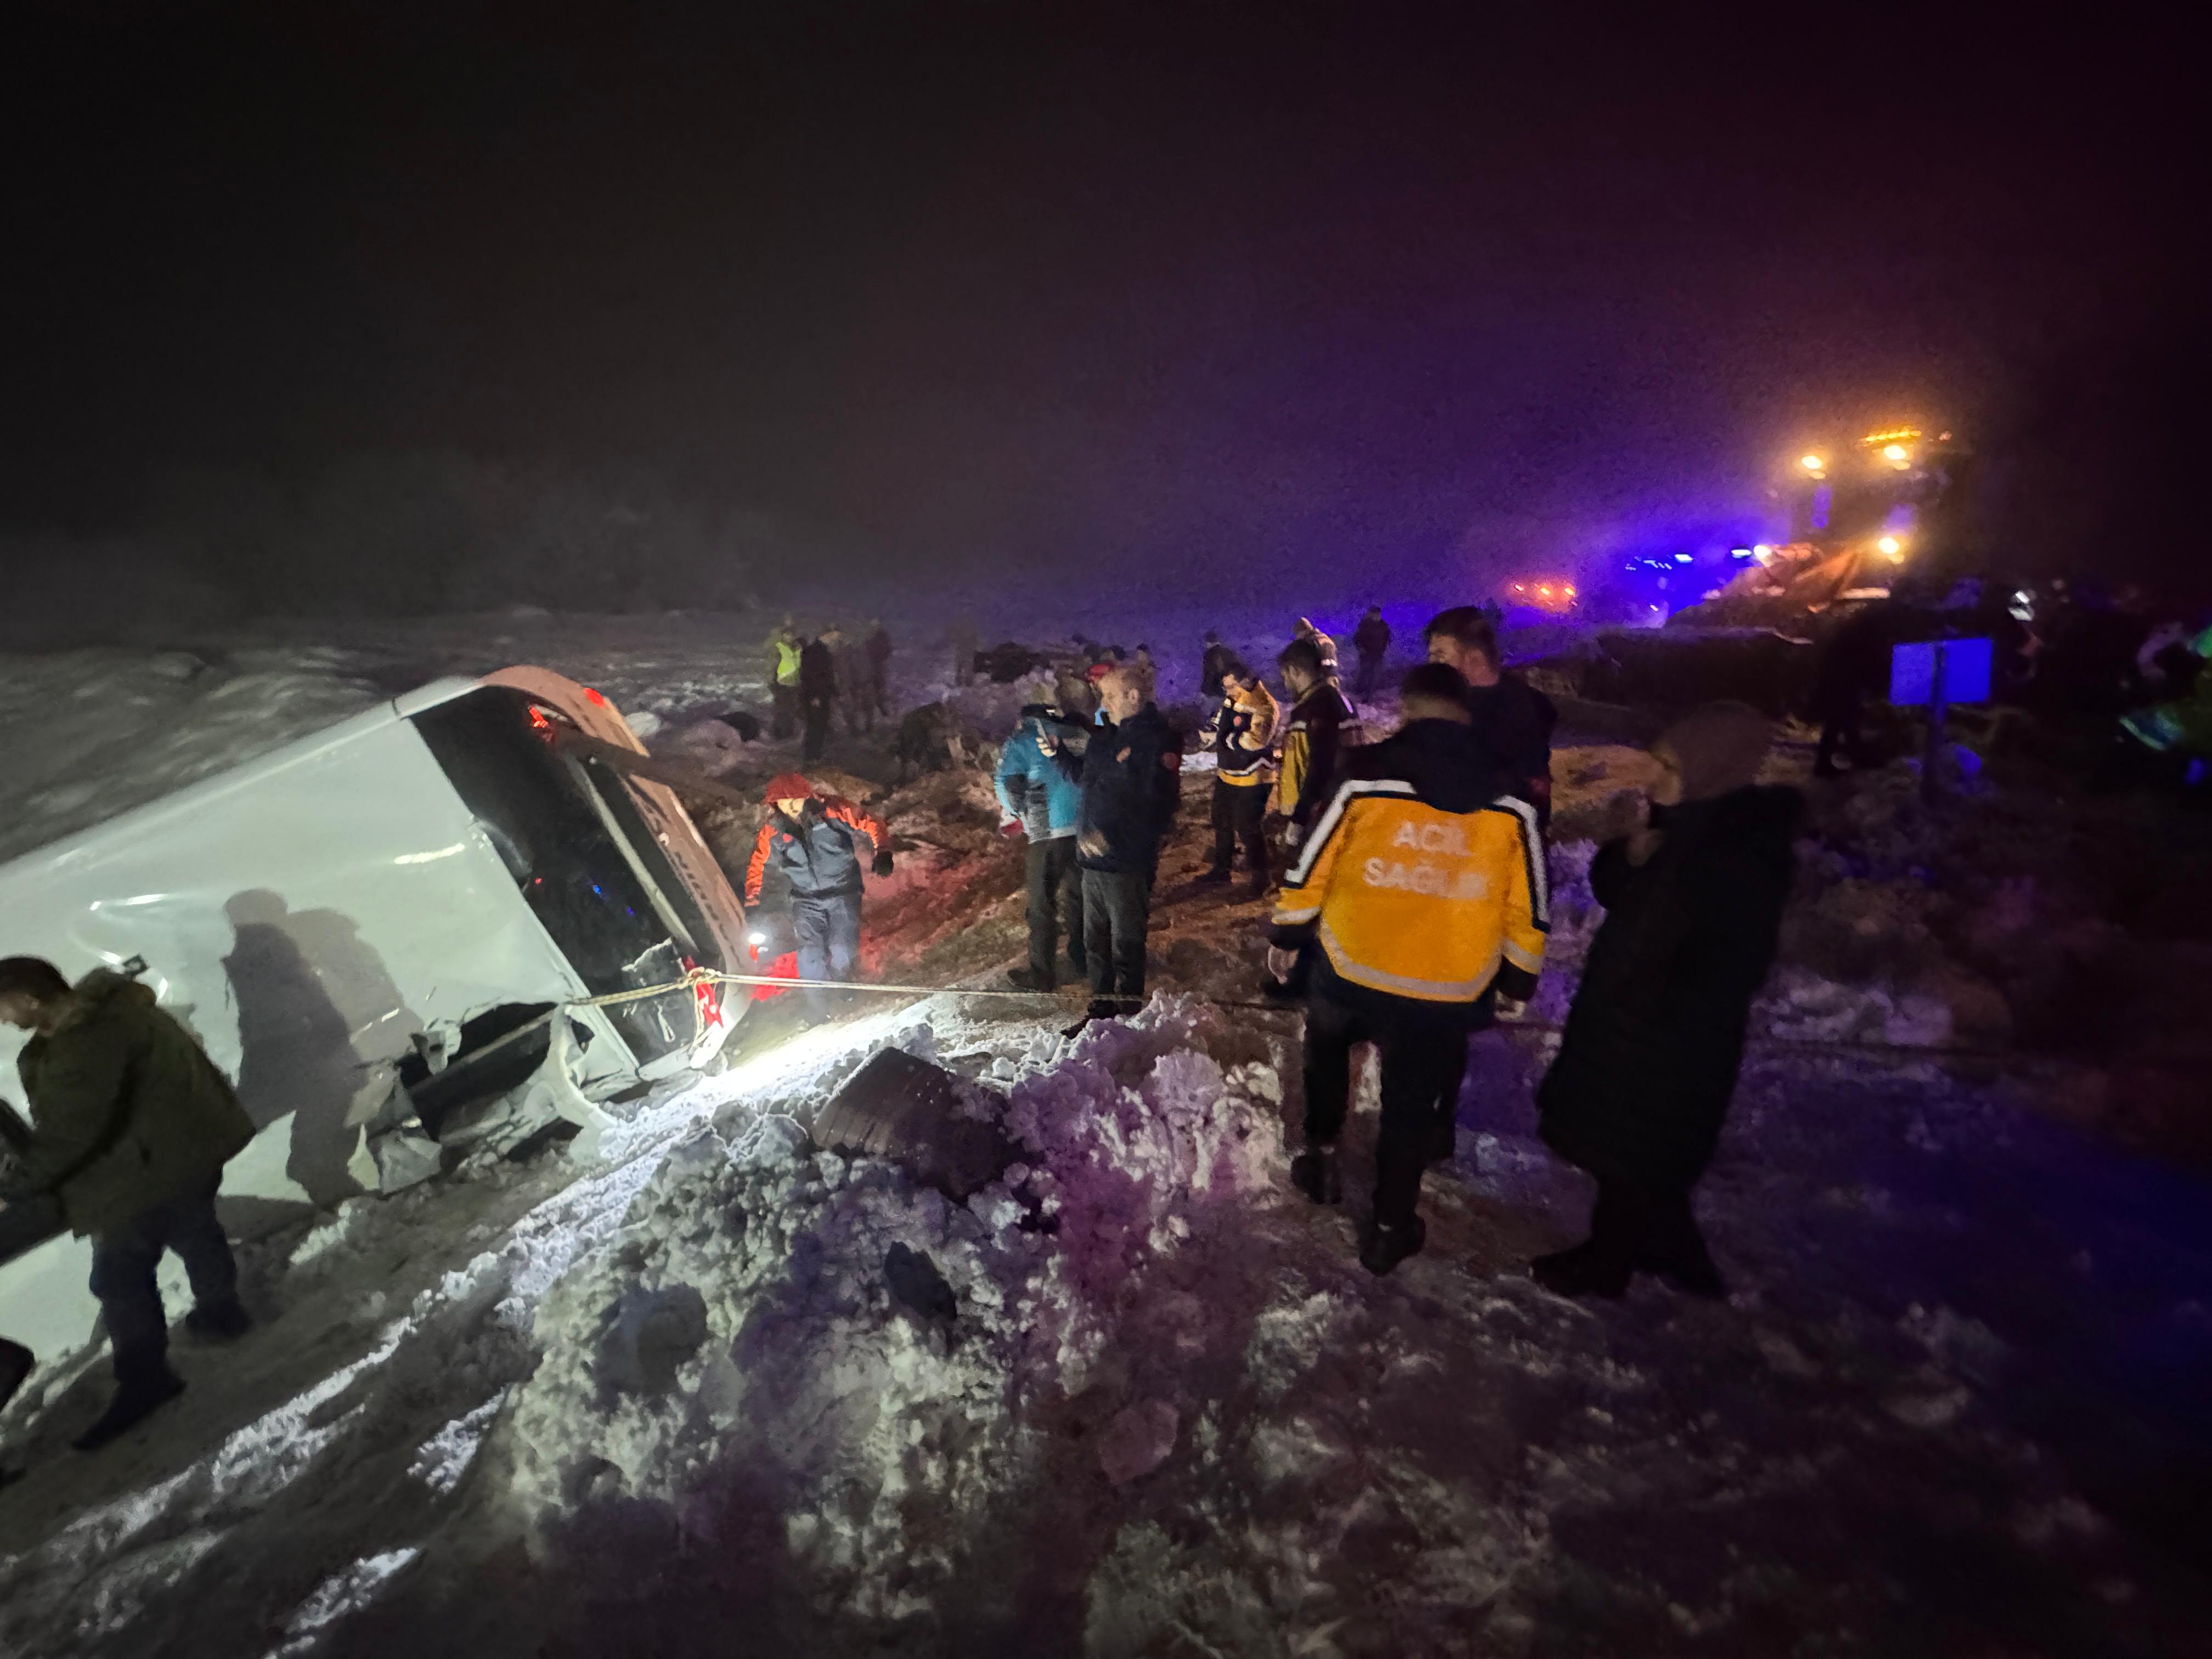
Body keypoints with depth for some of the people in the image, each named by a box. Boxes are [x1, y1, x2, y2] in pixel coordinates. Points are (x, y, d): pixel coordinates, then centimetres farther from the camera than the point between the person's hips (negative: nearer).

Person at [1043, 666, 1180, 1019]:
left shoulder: (1158, 739, -15)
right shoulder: (1105, 735, 12)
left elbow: (1157, 804, -23)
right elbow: (1086, 775, 28)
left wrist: (1111, 838, -28)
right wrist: (1058, 752, 11)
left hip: (1127, 863, -8)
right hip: (1093, 858, 8)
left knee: (1126, 944, 3)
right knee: (1095, 940, 18)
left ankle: (1128, 1014, 16)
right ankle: (1101, 1009, 32)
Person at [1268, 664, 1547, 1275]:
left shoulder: (1366, 780, -9)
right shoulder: (1511, 803, -3)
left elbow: (1310, 869, -3)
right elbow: (1527, 908, 3)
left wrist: (1287, 934, 12)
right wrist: (1520, 978, 16)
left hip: (1349, 971, 0)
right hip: (1448, 994, 1)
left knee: (1327, 1045, 31)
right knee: (1411, 1105, 17)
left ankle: (1320, 1154, 33)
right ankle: (1390, 1228, 29)